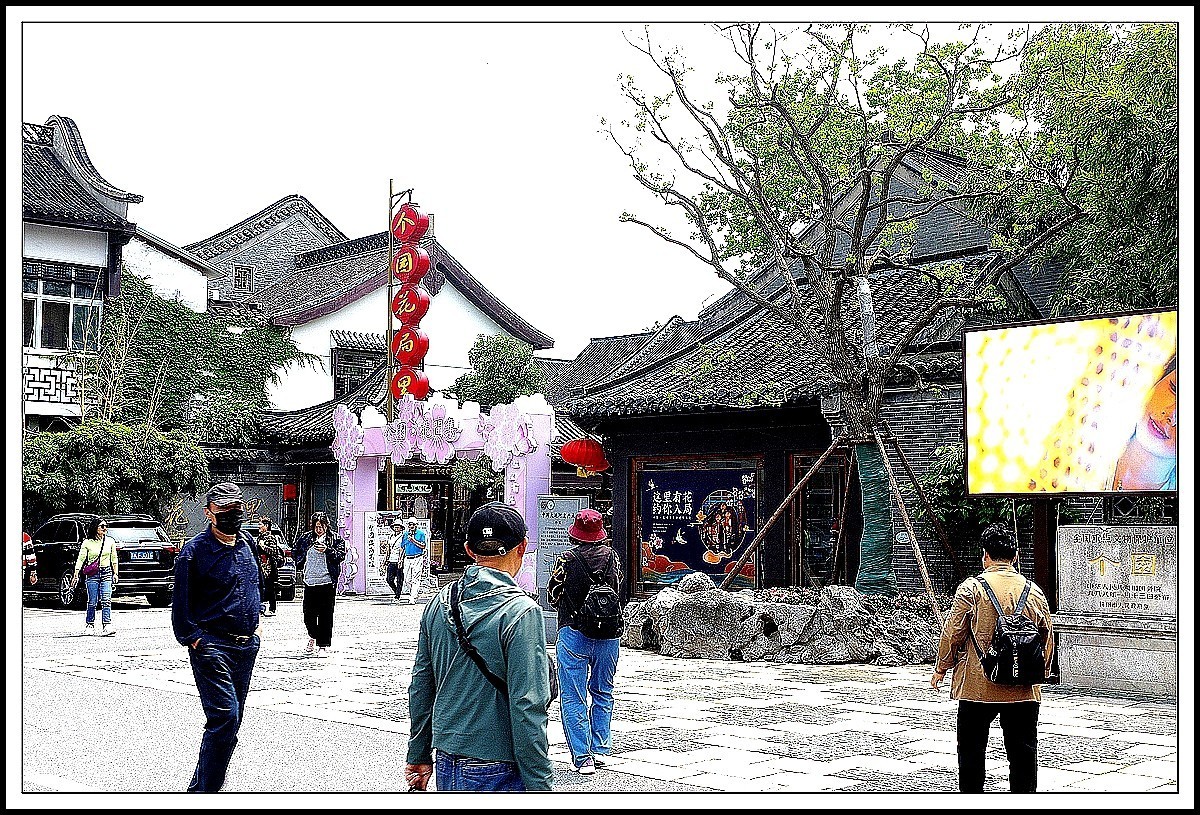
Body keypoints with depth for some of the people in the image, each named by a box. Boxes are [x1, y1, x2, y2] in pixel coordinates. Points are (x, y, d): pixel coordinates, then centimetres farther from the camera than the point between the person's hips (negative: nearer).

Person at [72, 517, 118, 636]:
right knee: (92, 602, 0)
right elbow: (80, 559, -3)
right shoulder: (87, 543, -1)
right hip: (92, 574, -1)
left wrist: (115, 574, 10)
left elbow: (114, 559, 13)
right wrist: (76, 574, -11)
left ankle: (107, 626, -17)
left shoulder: (110, 542, 6)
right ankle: (89, 625, 18)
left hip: (106, 573, 1)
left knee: (106, 601, -10)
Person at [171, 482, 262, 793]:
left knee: (231, 720, 11)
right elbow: (181, 603, -8)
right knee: (225, 716, -17)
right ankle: (205, 792, -9)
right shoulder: (194, 550, -8)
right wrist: (193, 639, -15)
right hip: (212, 645, -7)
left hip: (247, 645, 7)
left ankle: (201, 784, 22)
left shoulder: (247, 543, 11)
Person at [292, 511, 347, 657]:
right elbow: (295, 552, 23)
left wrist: (327, 550, -19)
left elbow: (342, 554, -6)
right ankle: (313, 638, 30)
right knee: (309, 614, 6)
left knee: (326, 616, -1)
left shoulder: (335, 538, 2)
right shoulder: (306, 538, 10)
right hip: (309, 581, 3)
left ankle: (324, 645, 6)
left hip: (327, 581, -3)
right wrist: (300, 568, 13)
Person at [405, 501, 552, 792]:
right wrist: (539, 788, -13)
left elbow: (420, 687, 12)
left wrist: (419, 756, 22)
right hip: (498, 774, -6)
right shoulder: (521, 612, -16)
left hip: (446, 769, 7)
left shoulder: (439, 603, 4)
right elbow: (527, 709, -18)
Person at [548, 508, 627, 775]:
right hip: (610, 634, 4)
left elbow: (553, 597, 1)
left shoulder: (566, 560, -10)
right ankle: (601, 749, 21)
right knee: (603, 693, 20)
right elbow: (621, 594, 8)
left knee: (573, 698, 3)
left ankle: (583, 757, 0)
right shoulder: (612, 557, -1)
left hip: (574, 634, -3)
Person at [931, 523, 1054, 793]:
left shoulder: (971, 588, -7)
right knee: (1023, 751, 7)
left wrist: (941, 668, 10)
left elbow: (953, 633, -4)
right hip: (1025, 690, 3)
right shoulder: (1033, 590, 4)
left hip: (977, 687, -3)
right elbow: (1047, 638, 11)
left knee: (971, 749, 9)